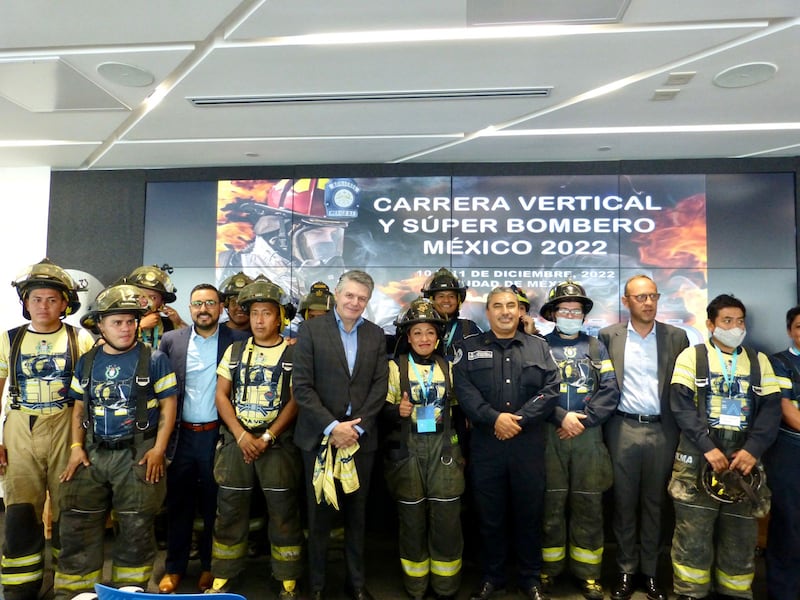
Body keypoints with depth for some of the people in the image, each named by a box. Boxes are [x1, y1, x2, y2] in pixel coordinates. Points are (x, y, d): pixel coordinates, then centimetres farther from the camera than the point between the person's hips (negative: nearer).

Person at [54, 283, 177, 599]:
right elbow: (79, 407, 14)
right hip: (93, 453, 4)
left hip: (138, 454, -3)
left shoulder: (154, 359, -5)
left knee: (136, 528, 4)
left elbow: (168, 406, -5)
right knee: (77, 527, 5)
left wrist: (158, 449, -12)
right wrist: (76, 447, 2)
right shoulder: (87, 361, 8)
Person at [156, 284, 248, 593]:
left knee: (214, 503, 11)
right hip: (181, 434, 2)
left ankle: (210, 565, 28)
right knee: (178, 502, 12)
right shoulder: (171, 340, 2)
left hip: (218, 435, -1)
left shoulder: (238, 340, -4)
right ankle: (174, 567, 28)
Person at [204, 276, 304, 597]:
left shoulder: (294, 354, -2)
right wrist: (241, 435, -9)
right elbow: (221, 395, 4)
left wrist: (267, 437, -14)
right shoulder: (235, 351, 8)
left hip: (278, 442, -3)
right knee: (230, 511, 10)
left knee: (283, 512, 4)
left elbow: (297, 400, -7)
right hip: (236, 440, 3)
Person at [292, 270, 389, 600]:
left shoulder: (376, 334, 6)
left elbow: (380, 385, 1)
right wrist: (332, 426, -16)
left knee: (357, 512, 14)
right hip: (320, 435, -2)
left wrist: (356, 427, -10)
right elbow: (302, 385, -10)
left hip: (360, 436, 3)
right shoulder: (311, 329, -4)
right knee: (320, 513, 10)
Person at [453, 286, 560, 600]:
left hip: (529, 443, 1)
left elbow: (551, 389, -1)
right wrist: (494, 418, -18)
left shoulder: (539, 346, 8)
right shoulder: (469, 347, 5)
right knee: (490, 513, 9)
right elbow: (464, 390, -6)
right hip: (485, 443, 0)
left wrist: (520, 419, -12)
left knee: (529, 512, 10)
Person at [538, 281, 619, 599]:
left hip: (589, 436, 2)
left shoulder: (596, 347, 11)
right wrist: (562, 417, -13)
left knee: (588, 505, 6)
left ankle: (587, 572, 19)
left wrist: (584, 419, -9)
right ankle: (549, 567, 19)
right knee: (551, 503, 4)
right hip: (549, 435, -1)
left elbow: (610, 391, 1)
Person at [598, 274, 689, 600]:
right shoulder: (608, 336, 1)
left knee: (654, 503, 11)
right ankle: (626, 570, 23)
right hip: (623, 429, -1)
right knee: (624, 502, 9)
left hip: (662, 431, 1)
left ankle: (650, 571, 26)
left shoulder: (676, 336, 4)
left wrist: (683, 429, 0)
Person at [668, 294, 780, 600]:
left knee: (741, 536, 11)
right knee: (693, 534, 1)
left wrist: (753, 450, -12)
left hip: (743, 457, 3)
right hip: (698, 457, -3)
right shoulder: (691, 356, 1)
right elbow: (682, 405, -8)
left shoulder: (759, 361, 11)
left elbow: (771, 409, 2)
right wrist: (708, 448, -16)